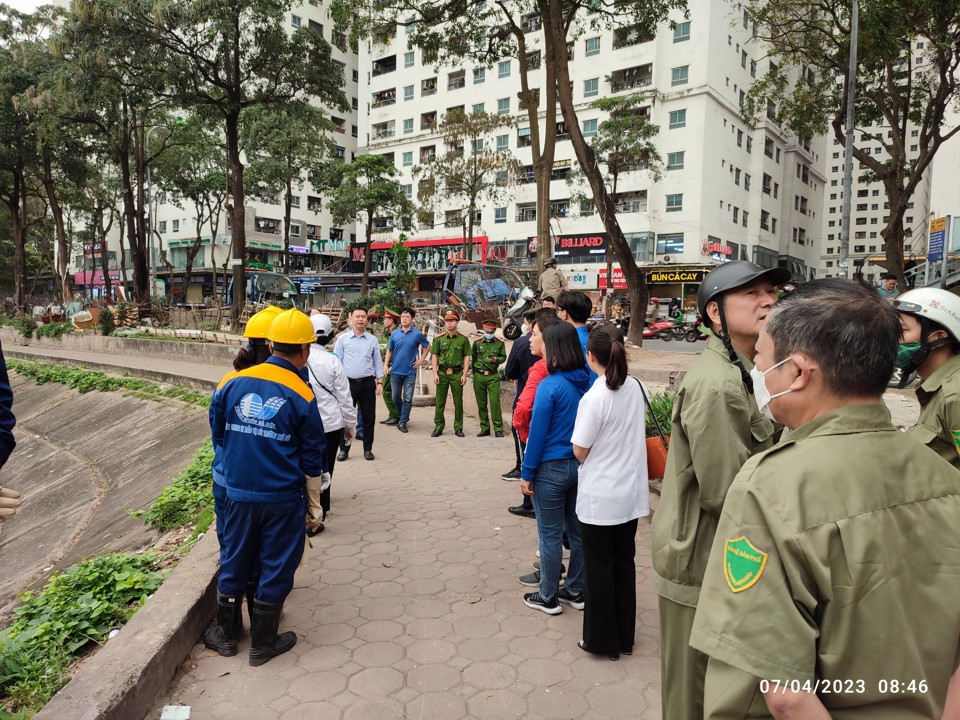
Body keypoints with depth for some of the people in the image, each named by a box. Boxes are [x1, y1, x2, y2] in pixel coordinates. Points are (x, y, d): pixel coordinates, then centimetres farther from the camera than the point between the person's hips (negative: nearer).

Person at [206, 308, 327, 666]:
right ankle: (262, 644, 26)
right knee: (275, 568, 12)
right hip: (283, 498, -3)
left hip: (238, 492, 3)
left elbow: (217, 435, 7)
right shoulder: (301, 395, -14)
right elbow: (313, 458, -7)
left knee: (233, 563, 20)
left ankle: (226, 634, 36)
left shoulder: (232, 383, -6)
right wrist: (313, 474, 15)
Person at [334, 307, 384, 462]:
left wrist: (379, 382, 2)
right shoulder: (343, 339, 0)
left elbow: (378, 363, 8)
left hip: (368, 383, 2)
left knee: (369, 417, 7)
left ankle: (368, 449, 19)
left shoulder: (372, 340, 5)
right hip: (348, 383, -1)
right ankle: (344, 449, 16)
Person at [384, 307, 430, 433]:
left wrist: (421, 359, 3)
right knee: (396, 396, 11)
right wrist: (386, 365, 1)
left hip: (410, 371, -2)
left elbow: (427, 346, 12)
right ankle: (402, 417, 31)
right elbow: (389, 350, 10)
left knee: (408, 398, -1)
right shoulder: (394, 334, 3)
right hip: (395, 371, 2)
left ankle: (403, 422, 5)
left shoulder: (417, 334, -3)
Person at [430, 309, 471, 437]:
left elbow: (467, 357, 3)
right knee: (439, 402, 4)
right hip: (442, 373, 1)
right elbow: (435, 356, 7)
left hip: (457, 373, -1)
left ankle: (458, 428, 13)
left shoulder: (463, 339, 3)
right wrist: (435, 373, -2)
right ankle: (438, 427, 13)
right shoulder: (439, 338, 6)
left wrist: (464, 374, -4)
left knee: (458, 402, 4)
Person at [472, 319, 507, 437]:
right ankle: (485, 428, 17)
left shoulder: (499, 343, 4)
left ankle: (498, 429, -2)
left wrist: (496, 359, -11)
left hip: (493, 376, -2)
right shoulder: (477, 343, 7)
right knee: (481, 404, 7)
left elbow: (503, 357, 9)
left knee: (495, 402, -9)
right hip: (479, 376, 2)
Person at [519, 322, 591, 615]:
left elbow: (538, 433, -15)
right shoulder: (587, 383, 0)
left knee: (550, 535, 6)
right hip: (581, 465, 6)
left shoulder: (549, 386, -18)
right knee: (577, 530, 15)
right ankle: (575, 591, 29)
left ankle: (548, 598, 19)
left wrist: (526, 473, -7)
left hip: (552, 468, -6)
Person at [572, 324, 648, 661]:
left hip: (600, 497, -6)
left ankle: (602, 640, 23)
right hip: (631, 491, 6)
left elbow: (580, 450, -14)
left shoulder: (594, 397, -21)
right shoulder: (635, 387, -3)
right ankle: (624, 637, 31)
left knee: (599, 566, 9)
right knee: (624, 561, 17)